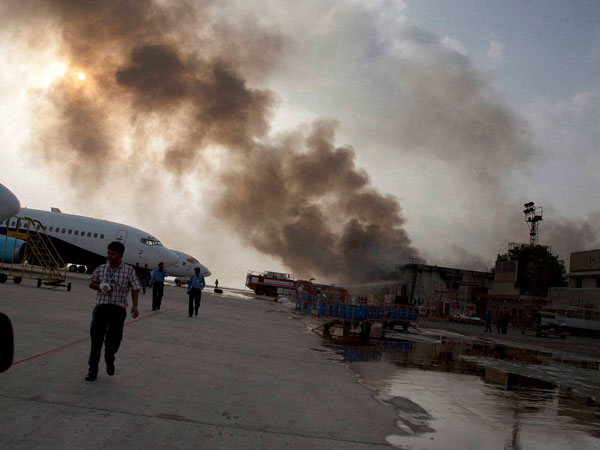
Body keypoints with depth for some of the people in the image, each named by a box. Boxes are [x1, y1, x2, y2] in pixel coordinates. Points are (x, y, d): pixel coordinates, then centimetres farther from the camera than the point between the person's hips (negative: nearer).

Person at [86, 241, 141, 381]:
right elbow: (91, 283, 19)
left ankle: (109, 360, 26)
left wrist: (135, 306, -11)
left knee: (114, 339, -7)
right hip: (101, 307, 2)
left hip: (118, 309, -2)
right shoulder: (100, 269, 9)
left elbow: (135, 289, 0)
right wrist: (100, 287, -3)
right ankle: (93, 369, 12)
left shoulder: (129, 271, 2)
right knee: (96, 338, -1)